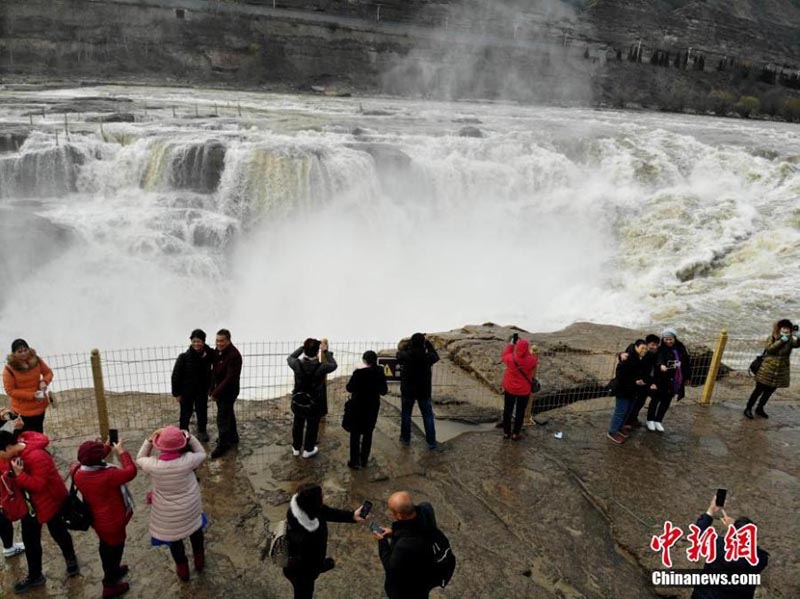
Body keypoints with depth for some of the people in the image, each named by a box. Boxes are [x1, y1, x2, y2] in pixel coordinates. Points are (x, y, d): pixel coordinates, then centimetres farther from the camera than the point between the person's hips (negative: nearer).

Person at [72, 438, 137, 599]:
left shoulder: (79, 473, -16)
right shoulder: (107, 476, -38)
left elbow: (92, 462, 5)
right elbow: (131, 471, -28)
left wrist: (107, 448, -4)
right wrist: (121, 451, -19)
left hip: (98, 518, 8)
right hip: (112, 521, -7)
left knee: (106, 546, 31)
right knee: (114, 548, 17)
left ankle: (113, 570, 56)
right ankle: (110, 585, 36)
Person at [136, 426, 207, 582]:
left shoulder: (153, 465, -29)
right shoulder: (187, 460, -31)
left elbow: (140, 459, -5)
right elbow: (202, 454, -7)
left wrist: (150, 439, -12)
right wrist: (189, 437, -13)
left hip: (168, 513, 0)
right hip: (190, 507, 0)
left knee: (174, 538, 26)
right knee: (196, 530, 31)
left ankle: (183, 570, 47)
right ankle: (199, 560, 52)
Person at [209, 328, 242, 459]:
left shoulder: (234, 355, -27)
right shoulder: (218, 351, 0)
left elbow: (230, 378, -27)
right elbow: (215, 372, 9)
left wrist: (215, 393, -24)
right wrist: (212, 389, 6)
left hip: (228, 392, -8)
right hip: (219, 389, 8)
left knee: (222, 418, -2)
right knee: (228, 414, 23)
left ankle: (222, 445, 11)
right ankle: (232, 437, 40)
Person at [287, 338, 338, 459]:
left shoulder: (297, 364, -23)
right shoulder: (321, 367, -28)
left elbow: (290, 358, 2)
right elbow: (334, 365, -5)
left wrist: (302, 347, 3)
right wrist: (326, 352, 3)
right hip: (314, 402, -2)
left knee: (298, 425, 23)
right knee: (312, 426, 20)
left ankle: (296, 448, 40)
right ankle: (308, 450, 35)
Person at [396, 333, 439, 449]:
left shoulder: (405, 355, -15)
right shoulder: (427, 357, -14)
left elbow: (399, 355, 9)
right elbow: (436, 356, 8)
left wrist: (406, 346, 15)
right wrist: (429, 344, 13)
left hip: (408, 390, 0)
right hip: (424, 391, 0)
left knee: (406, 415, 18)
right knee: (428, 416, 10)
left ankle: (406, 439, 26)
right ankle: (431, 442, 11)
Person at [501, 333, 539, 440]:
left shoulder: (510, 358, -22)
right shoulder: (531, 360, -24)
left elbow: (505, 354, 2)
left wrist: (512, 343, 10)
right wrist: (524, 344, 1)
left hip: (509, 388, 1)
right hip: (524, 390, -1)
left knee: (508, 409, 16)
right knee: (520, 411, 14)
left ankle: (506, 432, 26)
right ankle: (516, 433, 23)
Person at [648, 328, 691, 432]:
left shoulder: (681, 348, 3)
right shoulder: (661, 349, -13)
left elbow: (686, 362, 13)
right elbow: (658, 360, -33)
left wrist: (687, 377, 14)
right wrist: (661, 365, -56)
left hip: (676, 380, 5)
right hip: (663, 380, -5)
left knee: (666, 401, 12)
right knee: (656, 399, 5)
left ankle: (658, 420, 24)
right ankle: (650, 420, 19)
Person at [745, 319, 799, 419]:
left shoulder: (790, 340, -1)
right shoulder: (772, 338, -5)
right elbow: (770, 348, -20)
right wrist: (781, 340, -27)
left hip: (781, 371, 3)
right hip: (768, 369, -3)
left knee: (769, 391, 14)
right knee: (759, 390, 3)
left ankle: (760, 408, 31)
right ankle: (748, 408, 13)